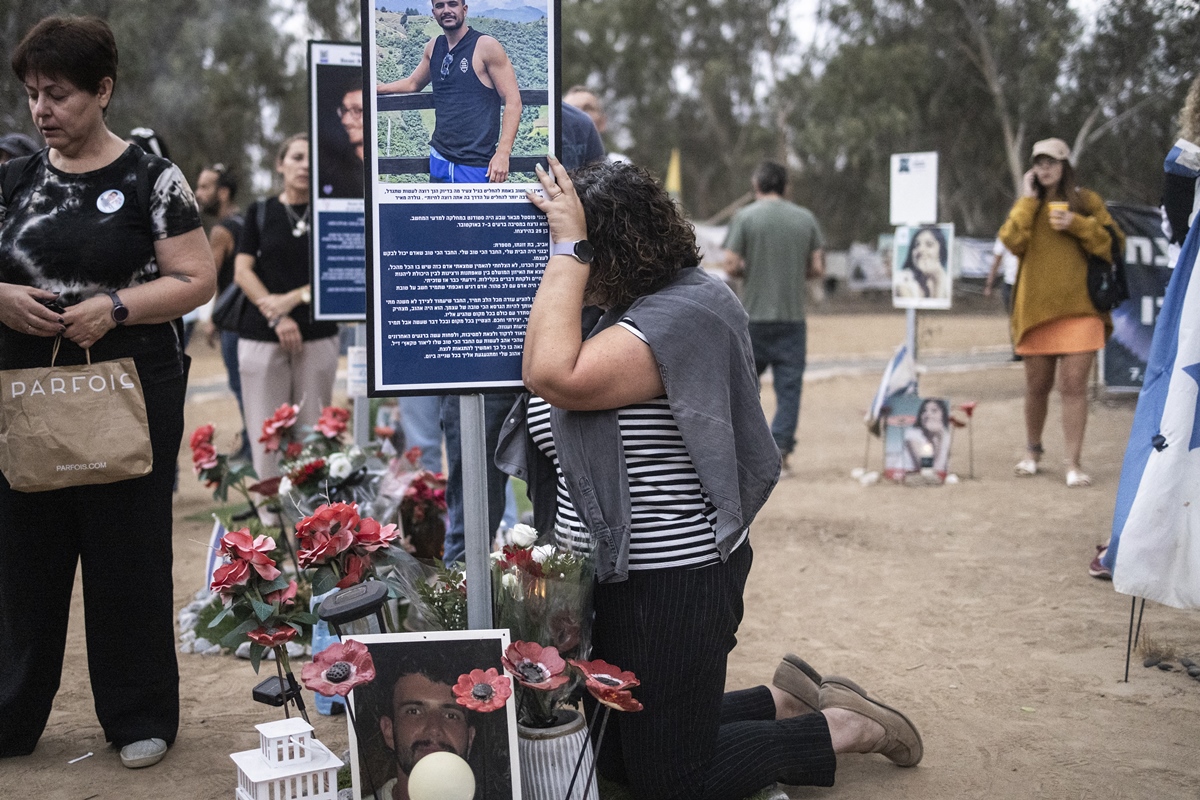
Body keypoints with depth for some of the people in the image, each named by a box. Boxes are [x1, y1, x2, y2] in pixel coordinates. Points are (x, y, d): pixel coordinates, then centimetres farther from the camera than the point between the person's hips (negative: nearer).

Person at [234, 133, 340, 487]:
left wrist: (294, 298, -9)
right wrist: (276, 316, -9)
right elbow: (242, 272, 3)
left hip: (318, 335, 0)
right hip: (261, 335, 0)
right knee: (265, 432, -5)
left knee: (311, 433, 0)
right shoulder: (261, 213, 10)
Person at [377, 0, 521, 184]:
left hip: (476, 166, -6)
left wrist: (503, 153, -20)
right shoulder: (434, 47, 9)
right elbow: (414, 83, 26)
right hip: (439, 161, 6)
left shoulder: (486, 46, -9)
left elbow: (512, 101, -12)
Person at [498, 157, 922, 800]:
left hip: (672, 589, -10)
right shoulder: (640, 311, 7)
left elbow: (554, 376, -36)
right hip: (620, 579, 10)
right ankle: (787, 701, 29)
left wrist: (569, 246, -29)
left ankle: (845, 731, 19)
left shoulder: (679, 317, -23)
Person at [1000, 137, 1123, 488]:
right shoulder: (1027, 205, 13)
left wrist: (1076, 224, -12)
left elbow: (1113, 244, 0)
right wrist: (1028, 201, -3)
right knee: (1037, 387, 10)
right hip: (1035, 308, 2)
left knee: (1073, 386, -9)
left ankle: (1074, 463, -6)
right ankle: (1033, 452, 30)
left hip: (1079, 308, -2)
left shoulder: (1086, 201, 7)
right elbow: (1012, 242, -5)